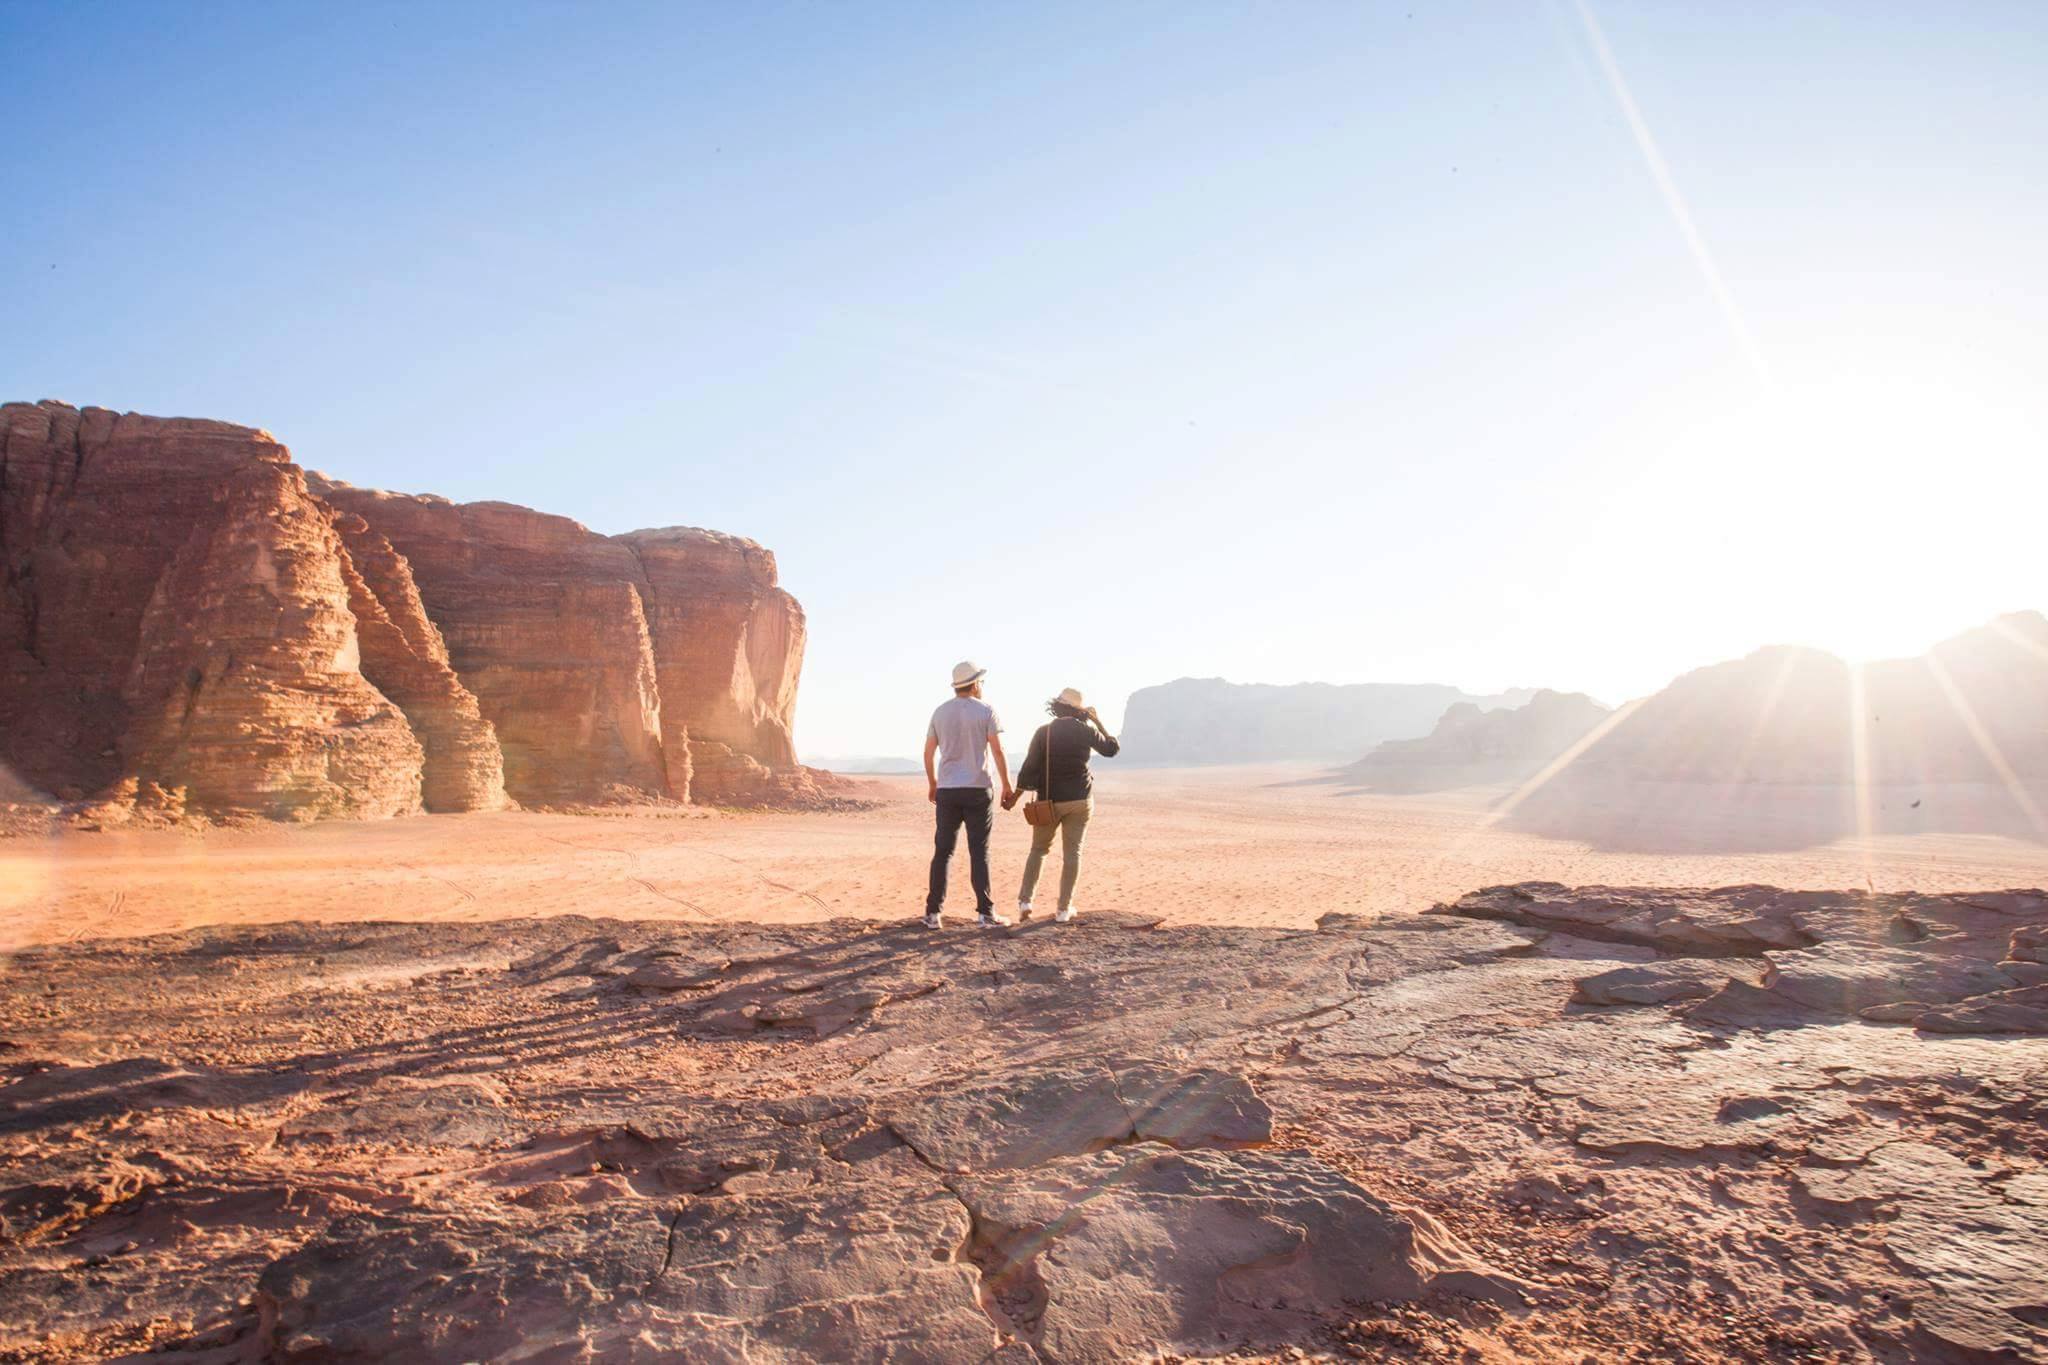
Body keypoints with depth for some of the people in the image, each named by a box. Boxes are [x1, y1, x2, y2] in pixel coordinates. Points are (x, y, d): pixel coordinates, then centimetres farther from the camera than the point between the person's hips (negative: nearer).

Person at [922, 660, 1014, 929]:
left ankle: (933, 912, 6)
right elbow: (998, 751, -8)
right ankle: (986, 913, 1)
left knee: (942, 851, 7)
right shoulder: (986, 711, -4)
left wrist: (932, 784, 23)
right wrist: (1007, 786, 0)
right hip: (978, 789, -3)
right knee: (979, 853, 1)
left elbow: (928, 752, 9)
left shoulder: (940, 712, 7)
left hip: (947, 790, 3)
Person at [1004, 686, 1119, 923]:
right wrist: (1098, 722, 18)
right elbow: (1111, 749, 13)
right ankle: (1064, 910, 5)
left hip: (1049, 800, 0)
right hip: (1079, 799, 0)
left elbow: (1029, 767, -9)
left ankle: (1025, 901, 5)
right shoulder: (1086, 730, -3)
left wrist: (1015, 796, -2)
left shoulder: (1044, 732, -6)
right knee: (1072, 853, 4)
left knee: (1039, 849, 14)